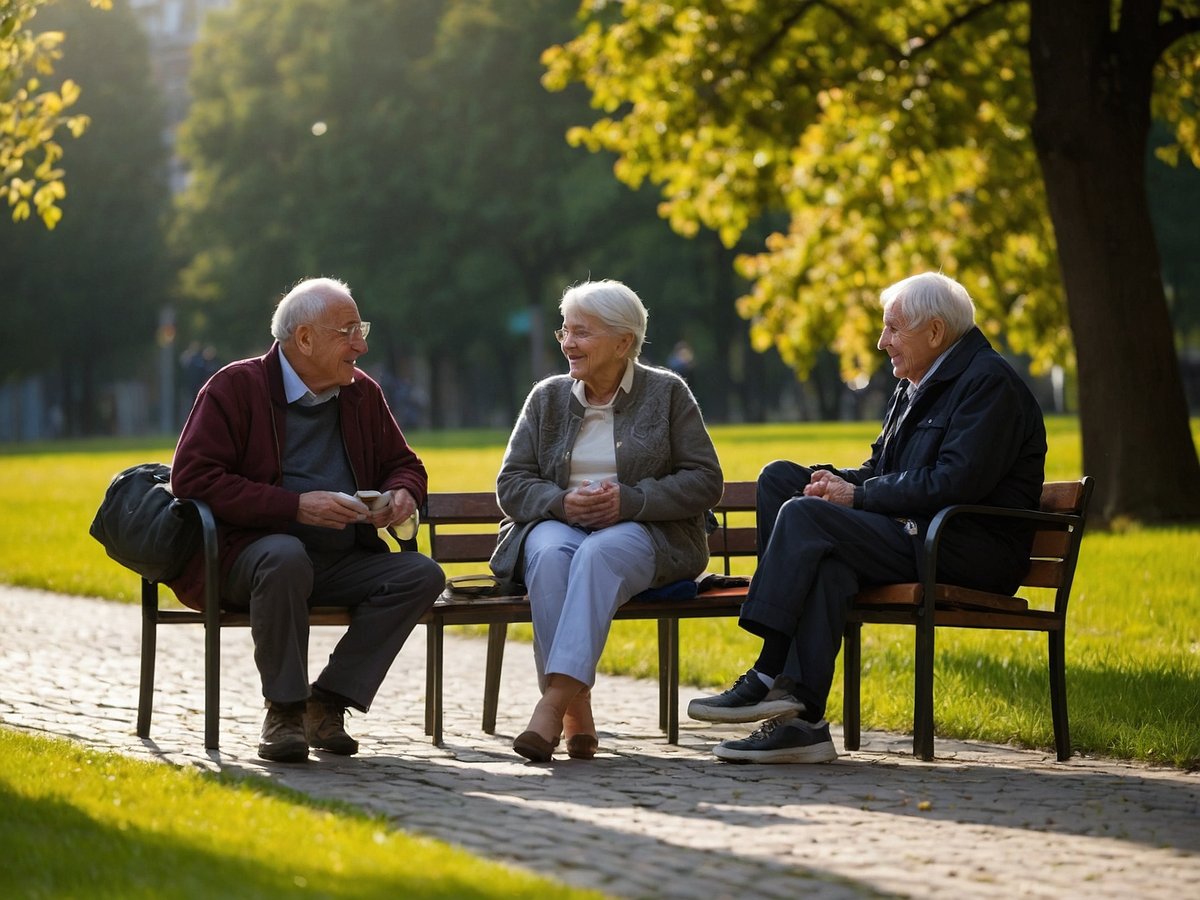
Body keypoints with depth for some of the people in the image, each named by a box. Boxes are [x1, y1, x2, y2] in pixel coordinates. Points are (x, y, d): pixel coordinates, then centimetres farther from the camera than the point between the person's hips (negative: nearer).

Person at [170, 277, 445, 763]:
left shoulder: (363, 394, 14)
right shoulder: (236, 386, -3)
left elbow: (403, 463, 27)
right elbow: (192, 477, -13)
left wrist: (404, 494, -1)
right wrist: (297, 505, -19)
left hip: (344, 562, 6)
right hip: (250, 554, -5)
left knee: (422, 573, -19)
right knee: (285, 555, -39)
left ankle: (328, 702, -15)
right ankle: (284, 711, -25)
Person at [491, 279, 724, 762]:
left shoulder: (666, 393, 6)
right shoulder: (547, 397, 14)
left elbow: (705, 481, -1)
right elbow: (511, 484, 9)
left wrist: (630, 500, -15)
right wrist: (561, 503, -13)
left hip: (640, 532, -3)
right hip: (557, 523, 3)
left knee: (597, 554, -38)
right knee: (550, 555, -35)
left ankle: (552, 702, -48)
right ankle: (577, 713, -38)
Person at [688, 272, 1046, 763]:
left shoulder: (989, 382, -9)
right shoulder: (913, 388, 21)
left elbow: (954, 483, -20)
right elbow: (882, 469, 23)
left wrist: (858, 496, -15)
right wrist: (841, 481, -1)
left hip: (970, 551, -9)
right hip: (915, 538, 9)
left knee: (805, 516, -22)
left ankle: (768, 677, -20)